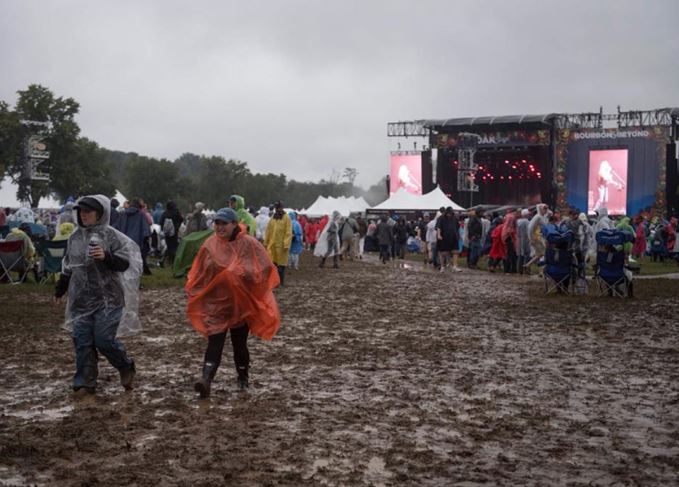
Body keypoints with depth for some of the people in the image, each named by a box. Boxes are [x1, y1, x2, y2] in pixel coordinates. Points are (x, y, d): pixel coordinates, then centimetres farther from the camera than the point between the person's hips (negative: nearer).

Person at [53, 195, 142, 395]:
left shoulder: (111, 236, -9)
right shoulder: (75, 237, 8)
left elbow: (125, 263, -12)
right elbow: (68, 267, 20)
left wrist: (106, 257, -29)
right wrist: (59, 290, 25)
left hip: (107, 299, -5)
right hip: (81, 300, 5)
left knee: (104, 340, -6)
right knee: (82, 341, 4)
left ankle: (126, 367, 20)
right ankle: (85, 382, 14)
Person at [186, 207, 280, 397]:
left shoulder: (249, 244, -10)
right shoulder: (210, 245, -2)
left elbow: (264, 268, -10)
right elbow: (199, 274, 6)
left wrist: (239, 273, -18)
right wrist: (193, 292, -2)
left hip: (241, 303, -1)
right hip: (215, 302, 1)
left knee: (239, 342, 12)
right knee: (214, 341, -10)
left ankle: (243, 377, 32)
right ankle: (206, 379, -20)